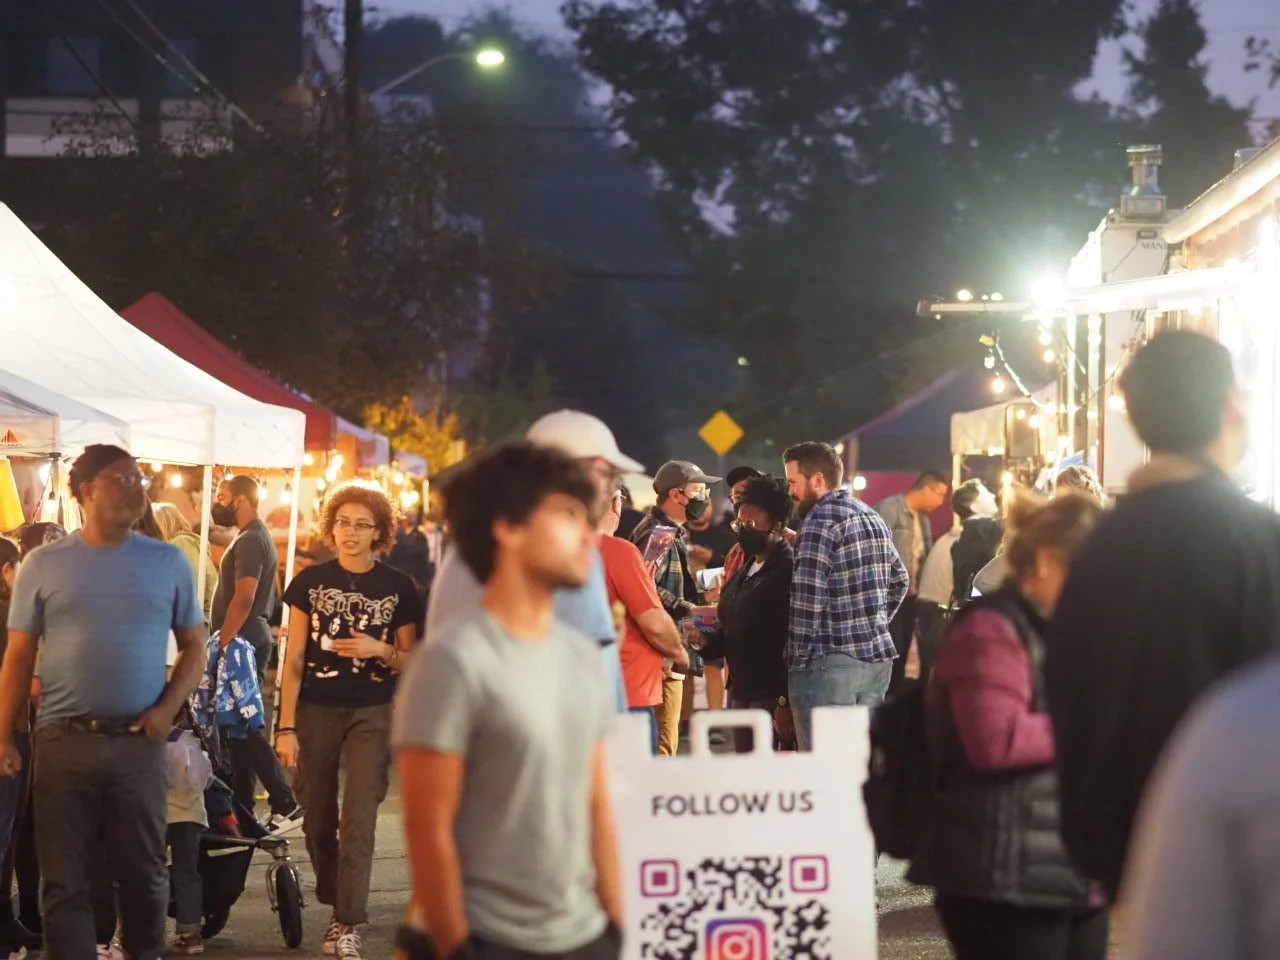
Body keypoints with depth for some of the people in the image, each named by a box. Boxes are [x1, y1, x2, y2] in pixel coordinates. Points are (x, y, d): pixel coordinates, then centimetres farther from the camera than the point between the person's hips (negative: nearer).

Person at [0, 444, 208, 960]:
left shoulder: (167, 562, 7)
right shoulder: (43, 565, 3)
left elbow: (194, 647, 11)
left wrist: (167, 708, -5)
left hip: (139, 743, 1)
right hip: (64, 742, -1)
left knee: (142, 871, 7)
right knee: (65, 878, 1)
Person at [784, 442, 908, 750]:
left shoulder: (821, 521, -12)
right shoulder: (873, 518, 15)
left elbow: (807, 599, -16)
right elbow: (900, 580, 25)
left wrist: (797, 657, -9)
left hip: (831, 662, -9)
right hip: (877, 657, 9)